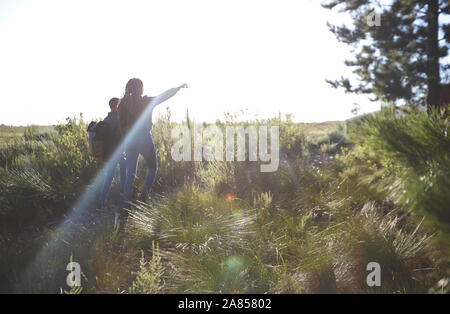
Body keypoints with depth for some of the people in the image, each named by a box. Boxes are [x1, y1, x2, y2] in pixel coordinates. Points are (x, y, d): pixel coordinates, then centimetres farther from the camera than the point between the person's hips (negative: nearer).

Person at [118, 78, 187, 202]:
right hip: (144, 139, -3)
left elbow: (121, 124, 2)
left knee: (130, 172, 10)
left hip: (129, 140, 3)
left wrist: (126, 140, 12)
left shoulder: (123, 103, 1)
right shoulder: (146, 101, -5)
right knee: (152, 168, 14)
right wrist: (179, 87, 20)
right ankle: (144, 195, 1)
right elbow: (165, 95, 6)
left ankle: (127, 201, 7)